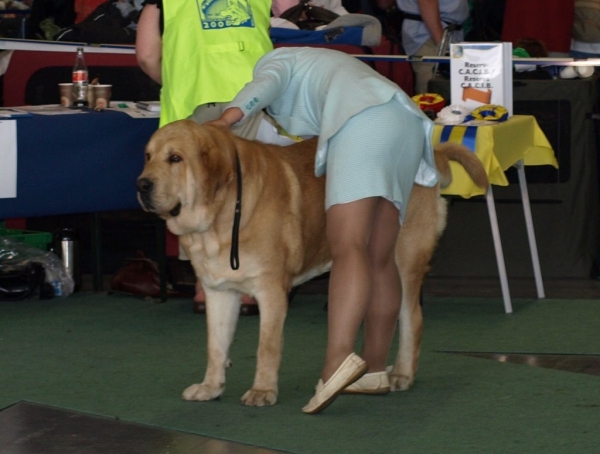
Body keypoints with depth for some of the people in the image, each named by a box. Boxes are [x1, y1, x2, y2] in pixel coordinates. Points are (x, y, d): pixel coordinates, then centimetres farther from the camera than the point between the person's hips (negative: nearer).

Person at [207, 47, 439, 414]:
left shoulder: (273, 61, 21)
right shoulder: (321, 66, 45)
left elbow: (266, 84, -3)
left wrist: (226, 119, -18)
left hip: (364, 121, -8)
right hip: (407, 124, 8)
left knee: (348, 246, -22)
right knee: (379, 258, 10)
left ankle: (339, 358, -38)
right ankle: (376, 368, 12)